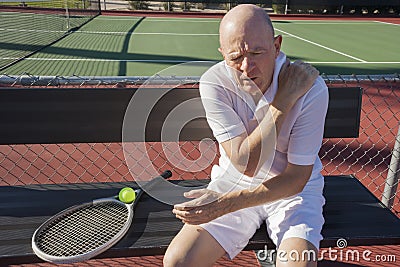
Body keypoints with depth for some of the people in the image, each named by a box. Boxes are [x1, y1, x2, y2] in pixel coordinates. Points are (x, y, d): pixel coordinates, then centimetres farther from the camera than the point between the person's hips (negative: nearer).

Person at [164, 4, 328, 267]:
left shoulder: (311, 88, -21)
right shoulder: (214, 82, -18)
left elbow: (296, 178, -17)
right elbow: (246, 164, -23)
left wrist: (226, 203, -26)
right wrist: (284, 100, -28)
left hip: (295, 187, 0)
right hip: (235, 181, 1)